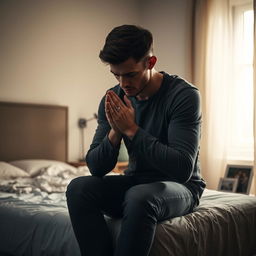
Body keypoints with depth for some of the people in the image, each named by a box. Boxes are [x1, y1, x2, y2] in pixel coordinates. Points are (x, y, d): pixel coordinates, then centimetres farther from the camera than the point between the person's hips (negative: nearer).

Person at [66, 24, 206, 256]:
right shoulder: (113, 99, -3)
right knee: (78, 188, -22)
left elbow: (182, 169, -25)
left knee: (139, 197, -37)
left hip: (180, 187, -4)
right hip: (135, 183, 5)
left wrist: (132, 129, -25)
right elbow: (96, 168, -2)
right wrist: (115, 132, -22)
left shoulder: (184, 95, -17)